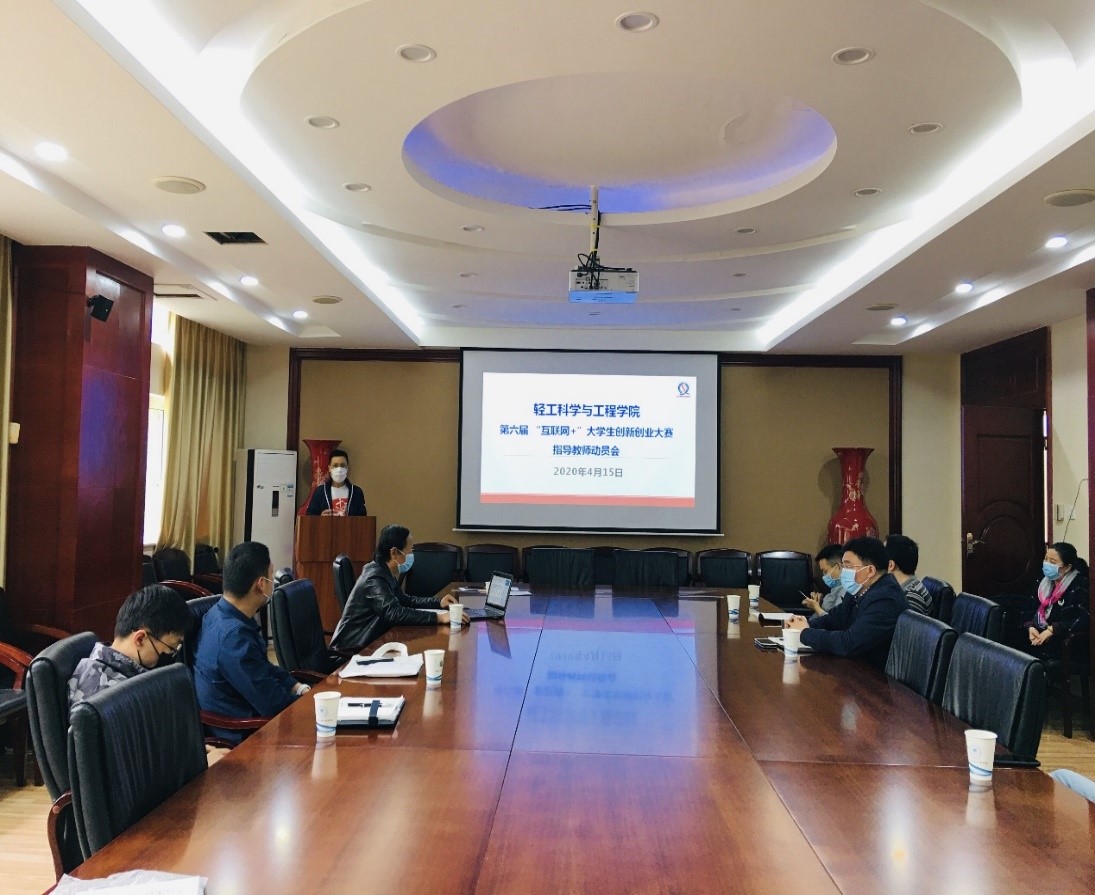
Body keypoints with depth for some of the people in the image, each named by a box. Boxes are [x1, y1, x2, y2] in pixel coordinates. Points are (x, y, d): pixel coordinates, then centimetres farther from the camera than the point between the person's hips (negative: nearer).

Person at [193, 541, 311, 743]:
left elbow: (264, 666, 13)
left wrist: (298, 688, 3)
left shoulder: (221, 613, -1)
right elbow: (272, 704, -25)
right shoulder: (234, 636, -30)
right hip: (239, 735, -9)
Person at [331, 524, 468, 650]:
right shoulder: (375, 578, -21)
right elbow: (394, 613, -33)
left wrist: (438, 603, 7)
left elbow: (404, 600, 20)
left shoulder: (384, 573, 7)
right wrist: (439, 617, -35)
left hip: (368, 641, 9)